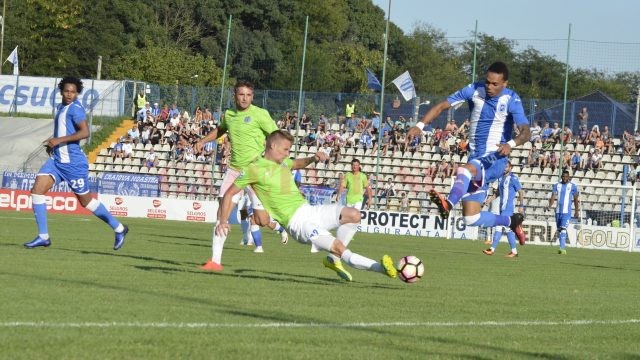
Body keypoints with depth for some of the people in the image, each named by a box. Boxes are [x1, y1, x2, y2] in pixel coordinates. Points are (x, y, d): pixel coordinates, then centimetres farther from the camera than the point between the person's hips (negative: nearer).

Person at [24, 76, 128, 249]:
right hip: (56, 159, 8)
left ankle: (119, 228, 21)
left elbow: (85, 132, -25)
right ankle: (43, 236, -5)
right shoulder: (60, 108, 13)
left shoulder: (75, 108, -13)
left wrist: (59, 140, -24)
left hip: (73, 162, -8)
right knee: (37, 189, -8)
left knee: (85, 200, 4)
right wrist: (52, 142, 12)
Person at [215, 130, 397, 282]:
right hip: (297, 222, -8)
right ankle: (380, 267, -24)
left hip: (310, 210, 8)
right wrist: (223, 221, -10)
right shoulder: (254, 169, -8)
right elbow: (230, 193, -2)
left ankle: (334, 259, 4)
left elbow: (298, 163, 36)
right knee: (340, 248, -23)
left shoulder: (283, 162, 13)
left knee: (354, 215, -7)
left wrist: (314, 158, 15)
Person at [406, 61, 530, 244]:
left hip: (495, 158, -5)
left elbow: (525, 131, -22)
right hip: (475, 160, 5)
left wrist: (511, 144, -44)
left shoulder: (511, 100, -10)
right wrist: (420, 125, -12)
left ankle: (449, 204, -66)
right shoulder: (475, 90, -1)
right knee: (471, 219, 1)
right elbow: (442, 106, 2)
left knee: (465, 170, -39)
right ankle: (511, 221, 26)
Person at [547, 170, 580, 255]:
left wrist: (577, 211, 7)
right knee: (559, 229, 9)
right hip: (558, 211, 4)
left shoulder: (573, 186, 2)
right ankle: (562, 248, 20)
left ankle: (562, 248, -22)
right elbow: (553, 196, 1)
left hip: (567, 212, -4)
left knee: (563, 229, -17)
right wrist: (550, 206, -16)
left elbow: (576, 199, 8)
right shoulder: (557, 186, 9)